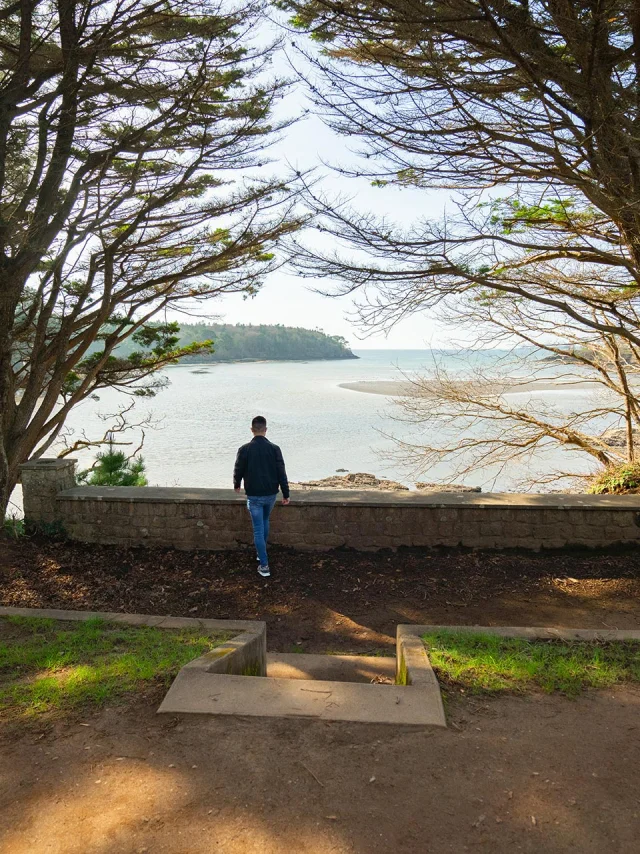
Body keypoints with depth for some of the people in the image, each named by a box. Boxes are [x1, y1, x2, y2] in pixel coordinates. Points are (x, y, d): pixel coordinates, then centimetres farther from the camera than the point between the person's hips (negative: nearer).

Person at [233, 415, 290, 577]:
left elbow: (238, 470, 0)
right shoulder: (274, 448, -8)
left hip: (254, 496, -2)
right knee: (265, 521, 27)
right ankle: (261, 553, 39)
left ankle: (264, 565, 2)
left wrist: (236, 485, 21)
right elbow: (282, 473, -6)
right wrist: (286, 494, 3)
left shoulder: (244, 449, -11)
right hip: (271, 494, 3)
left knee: (258, 529, 3)